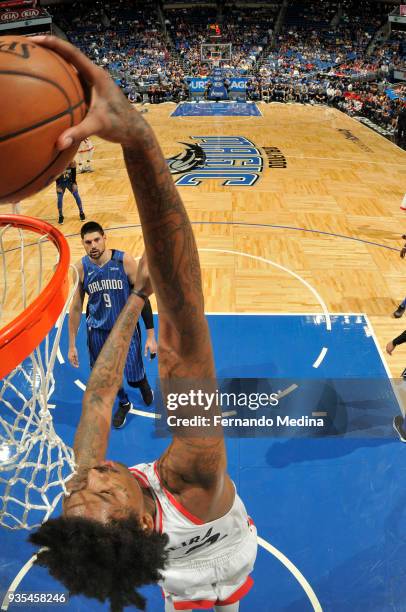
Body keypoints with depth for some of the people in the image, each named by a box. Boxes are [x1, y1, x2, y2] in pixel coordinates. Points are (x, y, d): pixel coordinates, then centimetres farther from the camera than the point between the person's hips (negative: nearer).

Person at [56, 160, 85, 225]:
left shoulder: (72, 162, -21)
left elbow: (74, 173, -8)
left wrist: (74, 183, -11)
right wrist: (58, 186, -19)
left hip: (70, 180, 2)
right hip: (61, 182, -2)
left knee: (77, 196, -1)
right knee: (59, 199, -7)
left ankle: (81, 213, 17)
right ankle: (60, 216, 9)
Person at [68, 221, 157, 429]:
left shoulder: (124, 260, -18)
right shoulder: (81, 268, -11)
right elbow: (76, 307, -1)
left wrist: (150, 335, -11)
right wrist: (72, 345, 1)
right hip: (98, 331, 2)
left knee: (135, 377, 3)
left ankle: (144, 384, 43)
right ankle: (124, 404, 45)